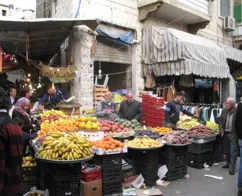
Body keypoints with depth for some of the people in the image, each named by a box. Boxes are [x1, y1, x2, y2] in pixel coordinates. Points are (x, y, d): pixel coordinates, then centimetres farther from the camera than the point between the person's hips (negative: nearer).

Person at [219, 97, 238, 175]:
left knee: (233, 152, 0)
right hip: (225, 134, 6)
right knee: (227, 150, 19)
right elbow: (220, 121, 10)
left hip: (233, 134, -6)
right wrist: (221, 131, 1)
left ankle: (232, 168, 8)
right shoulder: (224, 110, 3)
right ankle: (228, 163, 36)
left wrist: (238, 134, -16)